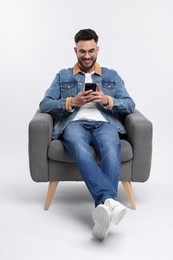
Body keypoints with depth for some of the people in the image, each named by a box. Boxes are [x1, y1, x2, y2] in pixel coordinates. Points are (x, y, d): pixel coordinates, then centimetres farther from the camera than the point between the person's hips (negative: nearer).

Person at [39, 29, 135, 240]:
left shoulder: (112, 76, 26)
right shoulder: (63, 76, 24)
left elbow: (130, 105, 14)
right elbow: (44, 105, 11)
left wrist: (107, 100, -6)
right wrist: (72, 101, -6)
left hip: (105, 123, 1)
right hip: (74, 124, 0)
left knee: (111, 150, -38)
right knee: (81, 150, -40)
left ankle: (102, 206, -52)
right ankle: (109, 201, -55)